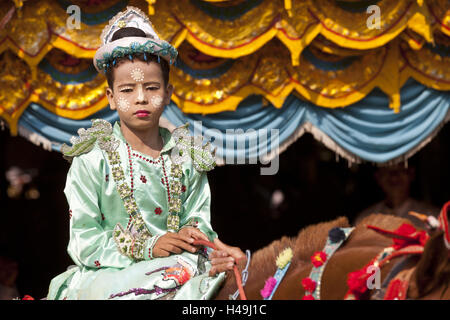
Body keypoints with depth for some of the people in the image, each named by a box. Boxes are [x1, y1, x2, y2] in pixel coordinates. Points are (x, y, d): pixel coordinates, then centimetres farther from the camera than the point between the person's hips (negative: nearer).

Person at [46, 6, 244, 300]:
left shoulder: (187, 157, 11)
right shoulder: (92, 160, -2)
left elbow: (197, 218, 10)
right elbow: (83, 240, -6)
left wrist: (195, 234, -16)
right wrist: (148, 247, -18)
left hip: (176, 263, 4)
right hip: (109, 274, -4)